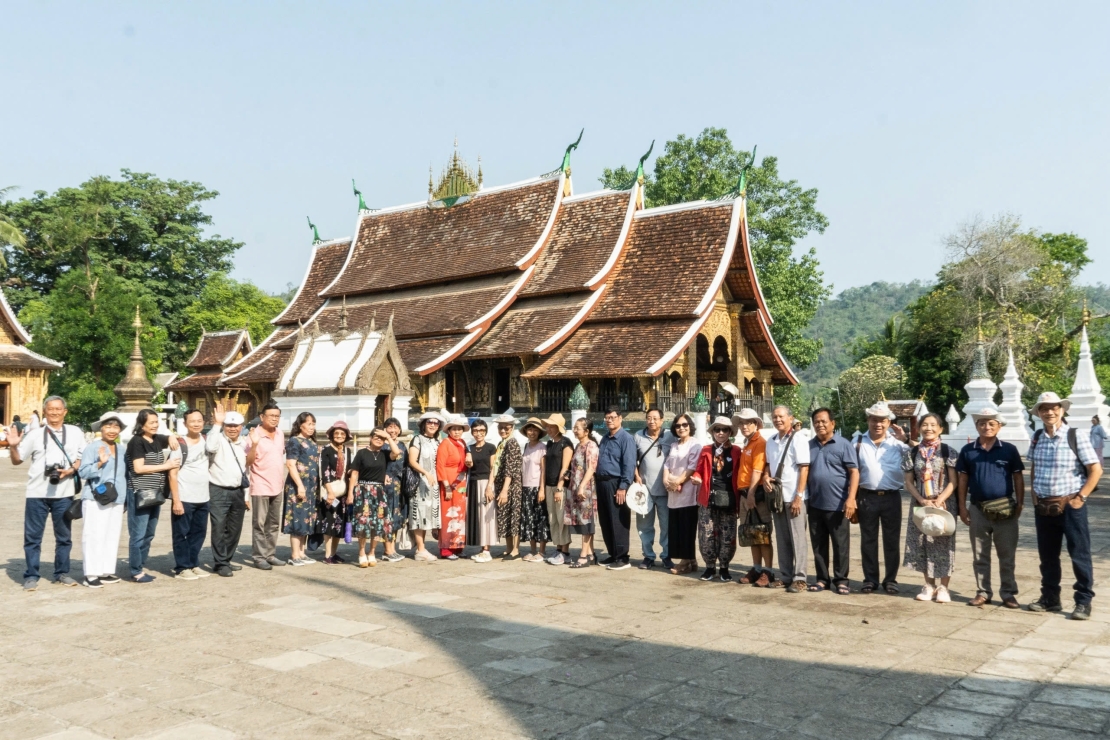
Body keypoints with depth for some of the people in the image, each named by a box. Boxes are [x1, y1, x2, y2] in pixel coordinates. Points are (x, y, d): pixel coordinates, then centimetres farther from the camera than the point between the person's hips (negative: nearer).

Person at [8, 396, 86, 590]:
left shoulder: (75, 432, 5)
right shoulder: (35, 433, 5)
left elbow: (83, 457, 8)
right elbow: (17, 460, 9)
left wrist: (71, 470, -10)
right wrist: (13, 446, -11)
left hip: (63, 493, 0)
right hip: (37, 493, 0)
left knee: (64, 536, 9)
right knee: (32, 536, 3)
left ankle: (62, 573, 21)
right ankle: (31, 576, 11)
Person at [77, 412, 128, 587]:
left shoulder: (121, 450, 15)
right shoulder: (92, 447, -4)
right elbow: (82, 472, -13)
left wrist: (124, 496, 14)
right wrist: (100, 463, -26)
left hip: (116, 500, 6)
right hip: (95, 499, -6)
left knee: (112, 537, 7)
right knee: (94, 536, -6)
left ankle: (106, 571, 15)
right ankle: (91, 574, -3)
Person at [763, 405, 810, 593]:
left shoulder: (798, 439, -7)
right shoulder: (771, 441, 11)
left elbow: (804, 469, -11)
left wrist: (798, 497, -16)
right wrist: (766, 477, 1)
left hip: (793, 496, -6)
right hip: (776, 495, 6)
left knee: (797, 539, -2)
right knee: (782, 539, 11)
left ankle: (799, 578, 2)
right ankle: (785, 575, 18)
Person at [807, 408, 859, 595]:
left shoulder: (843, 445, -3)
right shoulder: (809, 446, 11)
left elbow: (854, 472, -6)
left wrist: (851, 498, -15)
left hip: (837, 504, -4)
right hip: (814, 504, 4)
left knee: (840, 545, 3)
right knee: (818, 545, 9)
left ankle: (841, 580, 12)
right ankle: (822, 578, 19)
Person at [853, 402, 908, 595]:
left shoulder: (898, 443, 3)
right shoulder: (859, 442, 4)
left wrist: (906, 438, -10)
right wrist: (851, 498, -1)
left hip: (891, 497, 0)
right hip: (867, 497, 0)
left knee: (891, 541, 7)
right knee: (868, 540, 8)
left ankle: (891, 580, 18)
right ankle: (870, 579, 18)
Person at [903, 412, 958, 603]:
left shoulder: (948, 452, -3)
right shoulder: (912, 452, 4)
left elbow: (953, 482, -6)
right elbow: (909, 482, 4)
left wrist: (939, 501, -16)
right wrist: (922, 500, -10)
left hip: (944, 505, -2)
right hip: (920, 505, 3)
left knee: (943, 544, 1)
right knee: (922, 545, 5)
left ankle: (943, 587, 11)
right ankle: (929, 585, 18)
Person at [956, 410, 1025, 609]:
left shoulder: (1009, 450, 0)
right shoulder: (967, 450, 3)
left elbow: (1018, 478, 4)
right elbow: (962, 480, 6)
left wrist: (1019, 504, -3)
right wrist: (962, 507, 2)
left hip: (1005, 509, -1)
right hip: (977, 509, 1)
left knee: (1007, 555, 5)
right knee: (980, 556, 8)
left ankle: (1009, 594, 14)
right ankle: (983, 592, 17)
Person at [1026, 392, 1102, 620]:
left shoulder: (1076, 436, -9)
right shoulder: (1037, 438, 6)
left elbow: (1096, 470, -9)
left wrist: (1081, 497, -11)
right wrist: (1034, 494, 9)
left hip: (1070, 505, -5)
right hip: (1043, 507, 5)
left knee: (1079, 555, 2)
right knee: (1047, 556, 13)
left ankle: (1084, 602, 12)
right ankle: (1050, 598, 24)